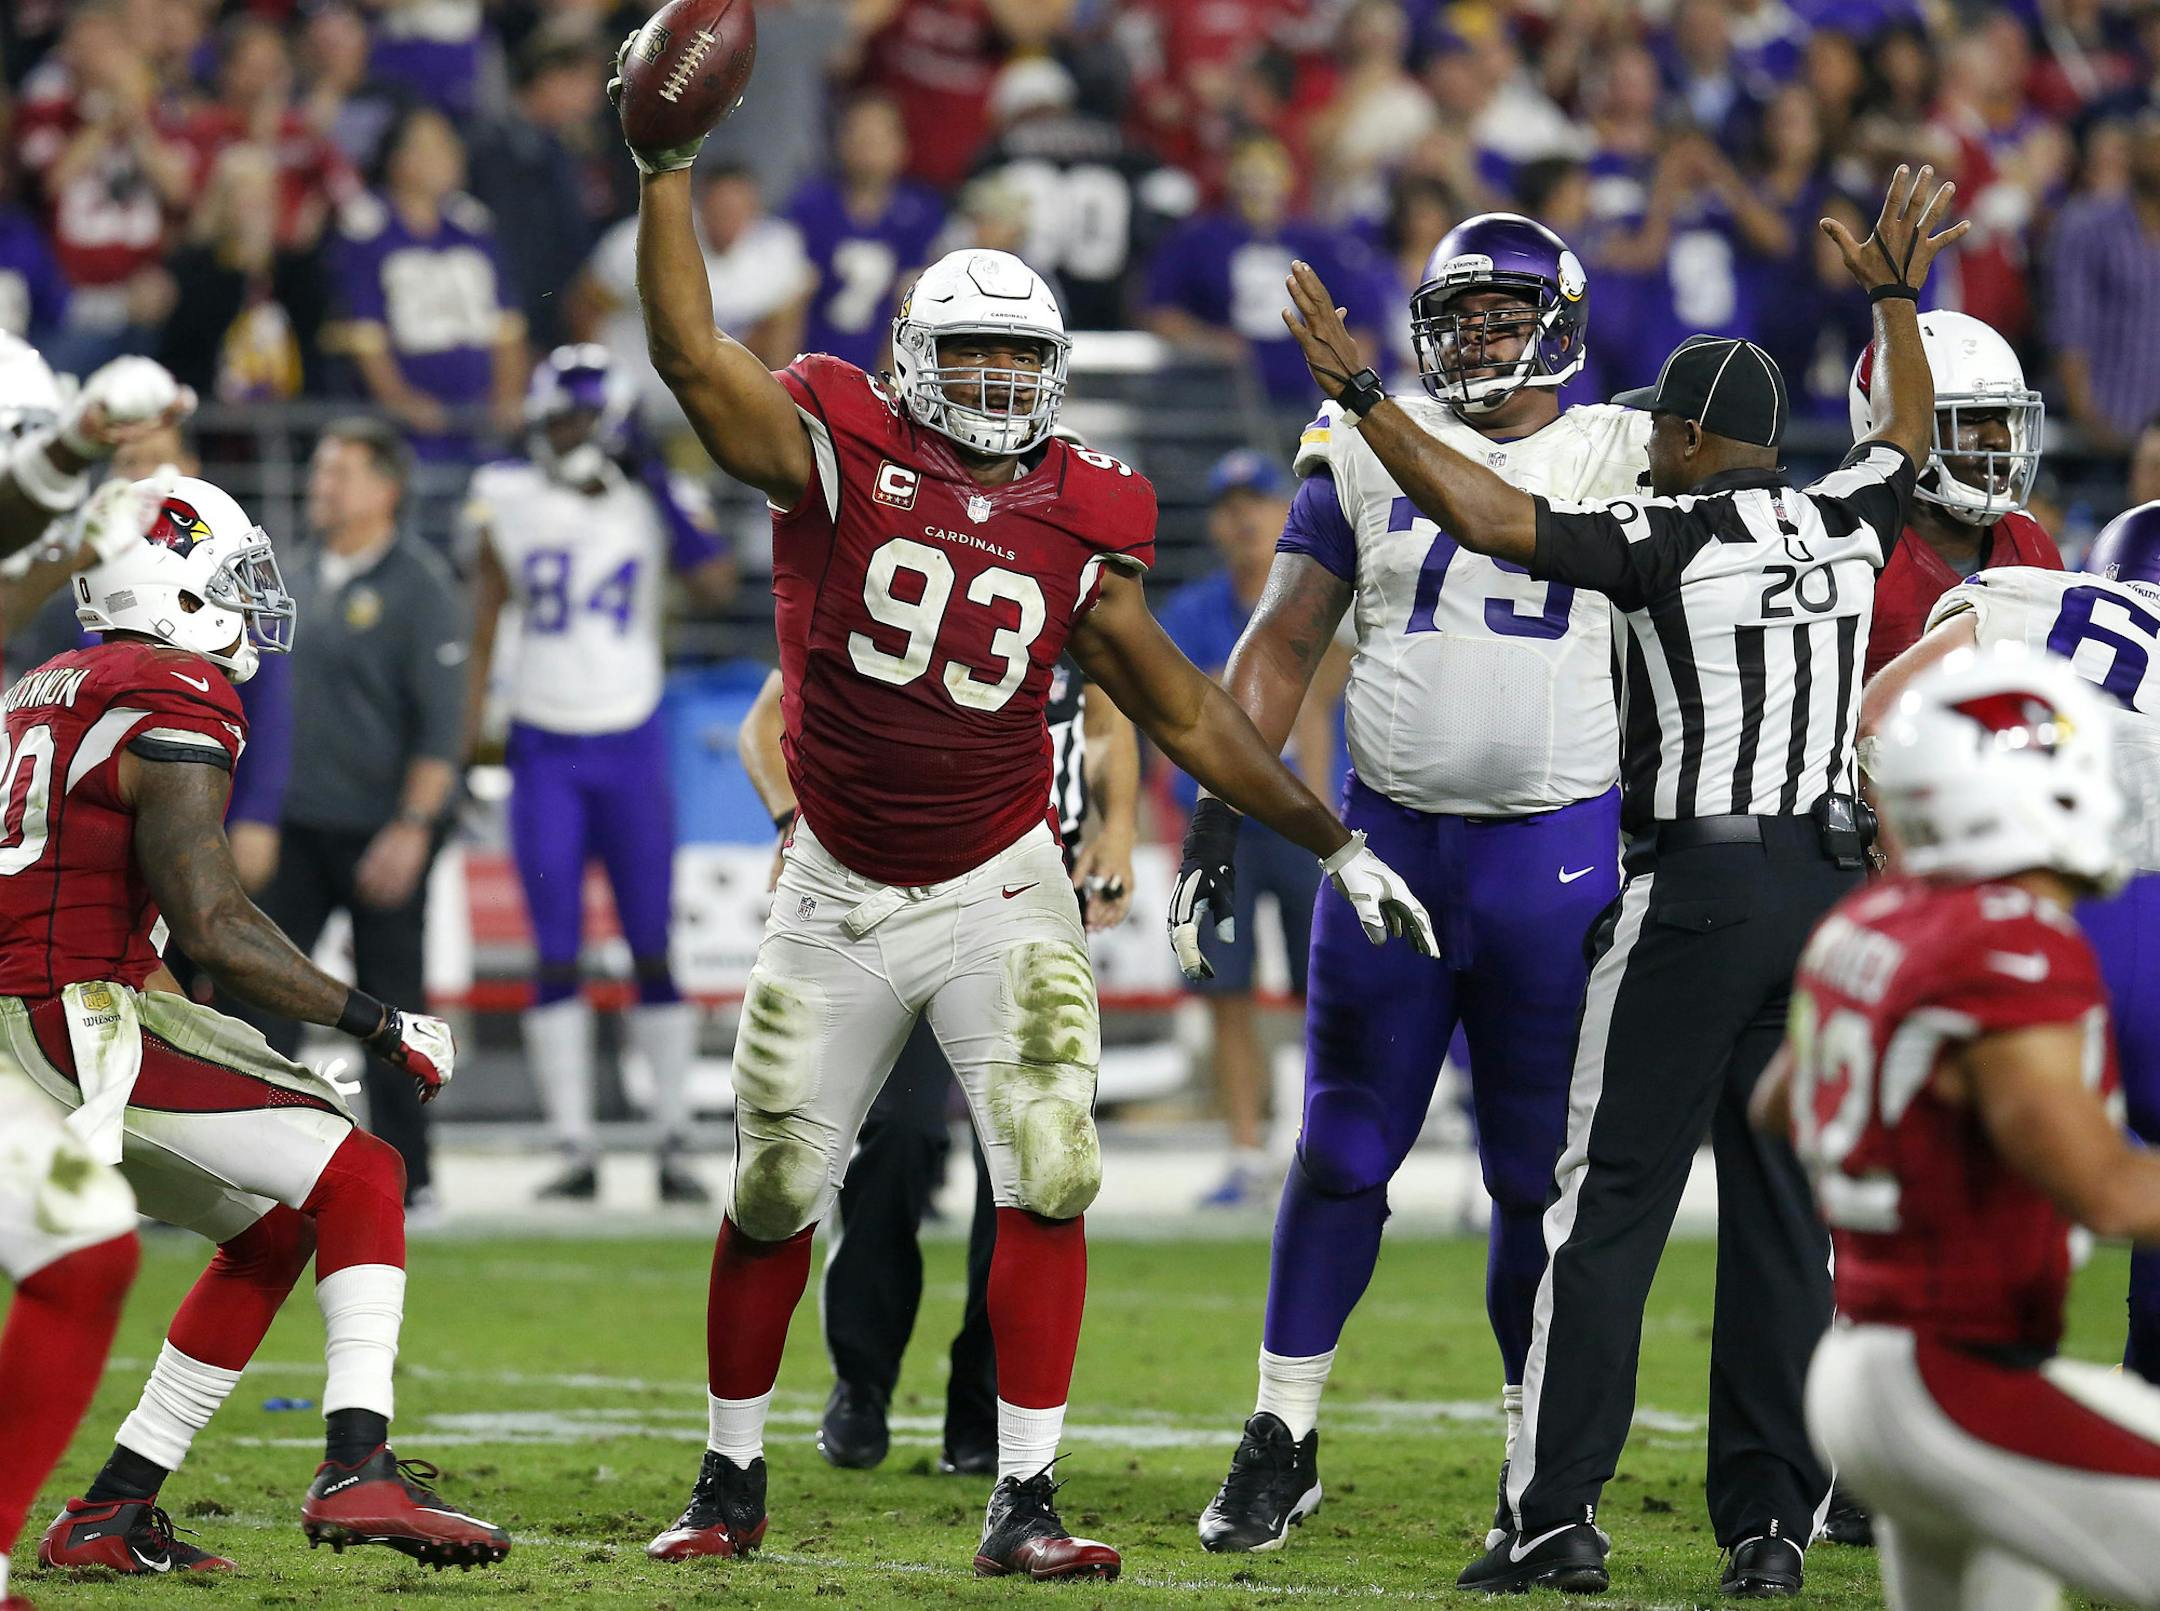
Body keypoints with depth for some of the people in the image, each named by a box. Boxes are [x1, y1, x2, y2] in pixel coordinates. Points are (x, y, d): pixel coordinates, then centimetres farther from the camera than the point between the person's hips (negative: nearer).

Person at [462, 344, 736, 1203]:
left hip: (630, 745, -1)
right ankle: (575, 1148, 2)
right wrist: (467, 744, 2)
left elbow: (716, 584, -17)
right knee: (555, 956, -2)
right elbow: (481, 630, 7)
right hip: (542, 749, 1)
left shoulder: (655, 502, 0)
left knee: (653, 948, 1)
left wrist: (658, 487, -17)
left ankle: (673, 1142, 6)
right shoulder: (509, 503, 2)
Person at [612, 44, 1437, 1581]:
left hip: (1000, 899, 1)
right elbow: (692, 351, -19)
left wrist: (1337, 844, 9)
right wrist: (666, 170, -27)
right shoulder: (838, 453, -7)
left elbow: (1187, 713, 8)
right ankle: (732, 1482, 24)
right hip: (839, 903, -1)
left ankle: (1025, 1504, -6)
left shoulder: (1076, 525, -1)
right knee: (774, 1198, 6)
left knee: (1049, 1183, -12)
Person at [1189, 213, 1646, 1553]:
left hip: (1559, 854, -1)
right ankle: (1283, 1437, 13)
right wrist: (1221, 804, -2)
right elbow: (1286, 643, 7)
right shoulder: (1368, 455, 5)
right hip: (1391, 839, 1)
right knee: (1344, 1152, 4)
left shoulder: (1622, 464, 3)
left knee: (1540, 1176, 4)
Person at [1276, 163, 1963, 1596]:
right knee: (1785, 1212, 8)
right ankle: (1772, 1522, 7)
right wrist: (1898, 298, 40)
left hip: (1694, 888, -6)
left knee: (1612, 1204, -1)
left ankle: (1558, 1516, -4)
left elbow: (1489, 518, -17)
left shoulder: (1670, 541, -10)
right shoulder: (1845, 526, 7)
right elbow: (1911, 436, 29)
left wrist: (1360, 393, -13)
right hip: (1828, 881, 6)